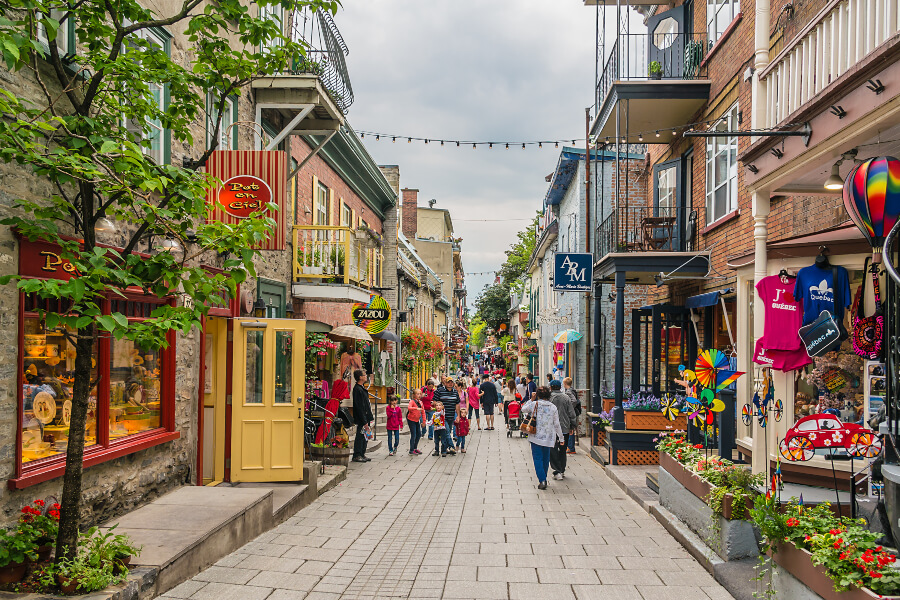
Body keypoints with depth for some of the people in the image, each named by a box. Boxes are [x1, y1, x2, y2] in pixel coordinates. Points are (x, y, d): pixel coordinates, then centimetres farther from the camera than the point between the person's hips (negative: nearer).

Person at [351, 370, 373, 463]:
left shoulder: (362, 388, 15)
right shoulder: (357, 389, -17)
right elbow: (359, 407, -20)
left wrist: (370, 417, 19)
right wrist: (364, 422, -21)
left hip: (366, 418, 10)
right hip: (361, 419, -10)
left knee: (365, 436, 13)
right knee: (360, 436, -5)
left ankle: (362, 454, 19)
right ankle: (357, 455, 2)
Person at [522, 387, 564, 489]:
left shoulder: (534, 404, -7)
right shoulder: (553, 407, -1)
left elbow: (523, 409, 12)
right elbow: (557, 424, 2)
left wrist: (531, 399, 13)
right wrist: (561, 437, 11)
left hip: (536, 436, -2)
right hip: (548, 438, 2)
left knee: (537, 458, 0)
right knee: (545, 458, 16)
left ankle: (542, 480, -12)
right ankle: (543, 479, 24)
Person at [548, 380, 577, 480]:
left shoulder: (548, 397, -6)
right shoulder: (566, 398, 2)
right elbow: (572, 414, 4)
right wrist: (572, 426, 13)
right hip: (565, 428, 4)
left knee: (553, 451, 1)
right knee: (562, 450, 15)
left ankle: (557, 471, -7)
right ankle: (562, 471, 23)